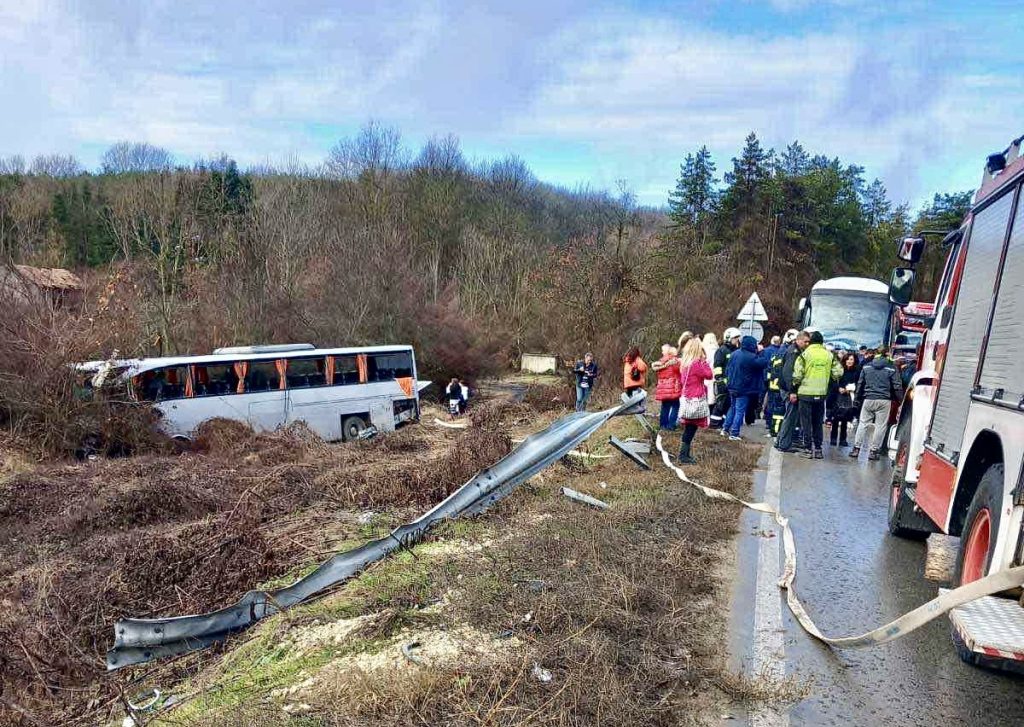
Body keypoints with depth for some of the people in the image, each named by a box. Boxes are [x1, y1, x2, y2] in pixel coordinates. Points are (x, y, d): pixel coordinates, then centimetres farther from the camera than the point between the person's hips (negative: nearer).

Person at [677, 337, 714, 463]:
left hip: (687, 399, 8)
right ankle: (684, 456, -2)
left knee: (689, 428, 13)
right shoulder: (697, 363, -16)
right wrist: (705, 360, -7)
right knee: (691, 429, -3)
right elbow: (709, 375, -11)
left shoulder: (684, 363, 9)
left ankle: (685, 454, 17)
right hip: (695, 401, -8)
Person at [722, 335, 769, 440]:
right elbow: (764, 363, -19)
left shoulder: (735, 354, 4)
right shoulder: (751, 357, -20)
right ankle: (734, 433, 2)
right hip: (744, 389, -7)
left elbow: (727, 370, 9)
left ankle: (725, 428, 24)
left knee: (733, 408, 21)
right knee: (740, 411, 1)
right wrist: (761, 352, -8)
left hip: (732, 387, 7)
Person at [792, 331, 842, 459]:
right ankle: (818, 449, 15)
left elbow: (797, 374, -12)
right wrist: (828, 380, 19)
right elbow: (838, 372, 2)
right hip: (821, 393, 3)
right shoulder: (829, 355, 2)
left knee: (806, 422, 4)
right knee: (818, 422, 13)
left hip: (806, 393, -3)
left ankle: (808, 449, 5)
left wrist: (796, 384, 6)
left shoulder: (805, 354, -8)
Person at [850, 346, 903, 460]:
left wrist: (858, 399, 17)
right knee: (880, 426, 4)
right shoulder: (892, 368, -1)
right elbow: (897, 386, -2)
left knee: (863, 424, 9)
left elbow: (860, 384, 10)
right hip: (884, 400, -2)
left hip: (868, 399, 2)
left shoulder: (866, 367, 7)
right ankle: (874, 451, 4)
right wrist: (901, 400, 7)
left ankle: (856, 448, 7)